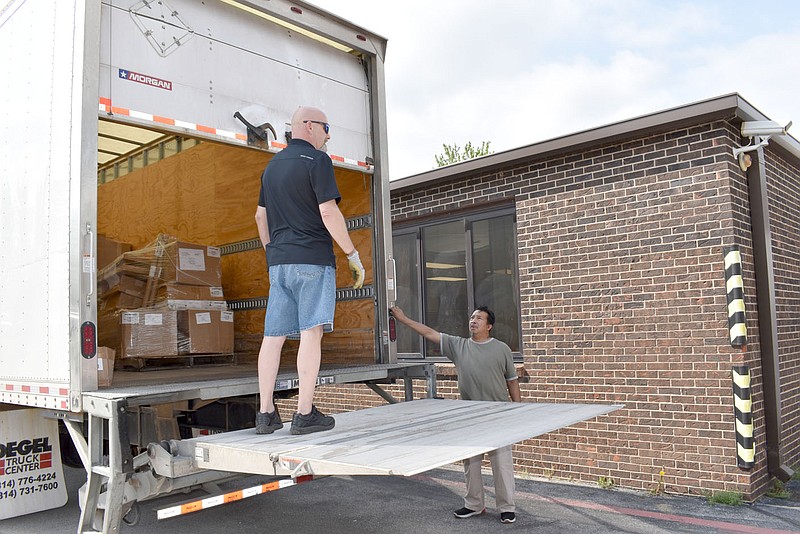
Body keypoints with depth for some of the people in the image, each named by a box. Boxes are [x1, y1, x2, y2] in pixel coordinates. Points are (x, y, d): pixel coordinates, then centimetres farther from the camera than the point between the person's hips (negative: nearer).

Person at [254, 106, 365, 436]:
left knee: (273, 336, 5)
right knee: (311, 333, -5)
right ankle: (305, 414, -4)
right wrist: (353, 255, -9)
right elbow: (328, 213, -14)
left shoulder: (272, 165, 19)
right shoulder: (317, 160, -5)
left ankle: (266, 414, 8)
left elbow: (260, 216, 21)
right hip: (313, 259, -7)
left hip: (279, 261, 7)